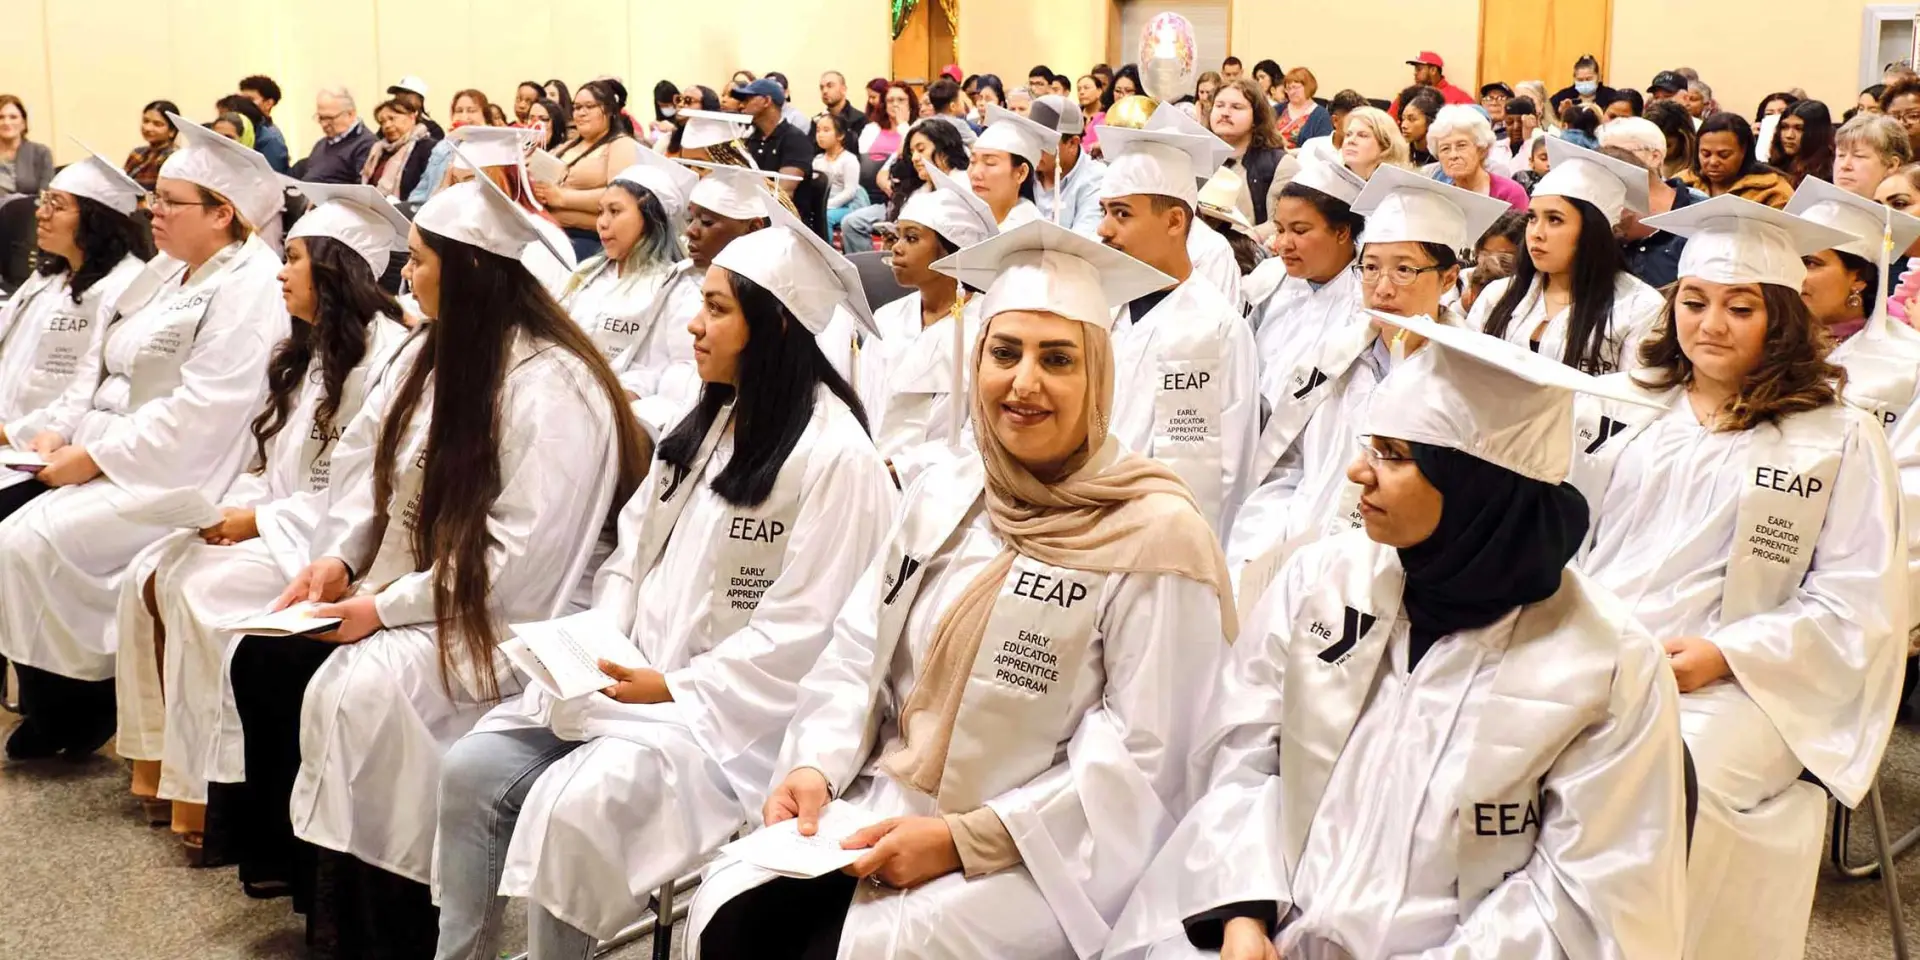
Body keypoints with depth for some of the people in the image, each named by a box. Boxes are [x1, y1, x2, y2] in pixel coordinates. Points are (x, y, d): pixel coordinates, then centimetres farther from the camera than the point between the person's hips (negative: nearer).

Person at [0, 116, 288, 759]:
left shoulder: (248, 287, -15)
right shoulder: (165, 271, 16)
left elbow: (200, 412, -23)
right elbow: (99, 365, 19)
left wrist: (94, 457, -20)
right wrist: (58, 429, 1)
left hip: (173, 477, -10)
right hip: (104, 457, 10)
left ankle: (76, 712, -2)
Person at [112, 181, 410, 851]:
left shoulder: (383, 349, -12)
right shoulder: (306, 351, 19)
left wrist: (261, 521, -17)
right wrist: (235, 505, -2)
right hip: (278, 518, 9)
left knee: (201, 590, -25)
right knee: (151, 574, -9)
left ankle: (210, 788, -16)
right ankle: (168, 760, -3)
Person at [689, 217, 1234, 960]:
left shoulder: (1156, 535, -11)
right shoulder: (941, 497, 8)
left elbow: (1142, 763, -14)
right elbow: (858, 654, 11)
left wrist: (962, 839, -20)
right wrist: (815, 767, -9)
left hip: (1042, 855, -5)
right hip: (885, 816, 5)